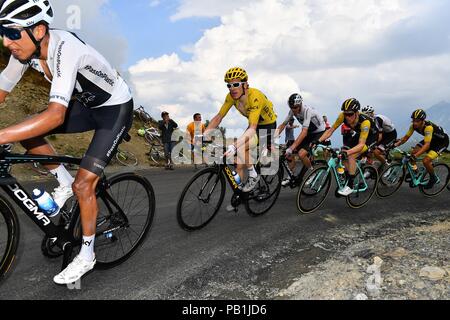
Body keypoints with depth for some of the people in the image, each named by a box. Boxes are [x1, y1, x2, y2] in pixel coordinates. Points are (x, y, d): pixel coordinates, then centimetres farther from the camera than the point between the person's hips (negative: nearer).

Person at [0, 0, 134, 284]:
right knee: (26, 131, -5)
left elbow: (56, 115, -42)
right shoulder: (26, 48, -10)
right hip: (88, 105, 8)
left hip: (116, 109, -7)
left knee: (83, 184, -11)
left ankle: (87, 255, 9)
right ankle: (64, 182, 16)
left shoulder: (65, 48, -33)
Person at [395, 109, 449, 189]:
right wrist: (395, 145, -23)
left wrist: (416, 155, -56)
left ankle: (433, 178, 6)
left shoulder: (428, 127, -37)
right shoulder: (414, 125, -17)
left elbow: (427, 144, -45)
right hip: (431, 140, 7)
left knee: (426, 161, -22)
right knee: (413, 152, -12)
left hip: (442, 141, -7)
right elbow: (406, 137, -9)